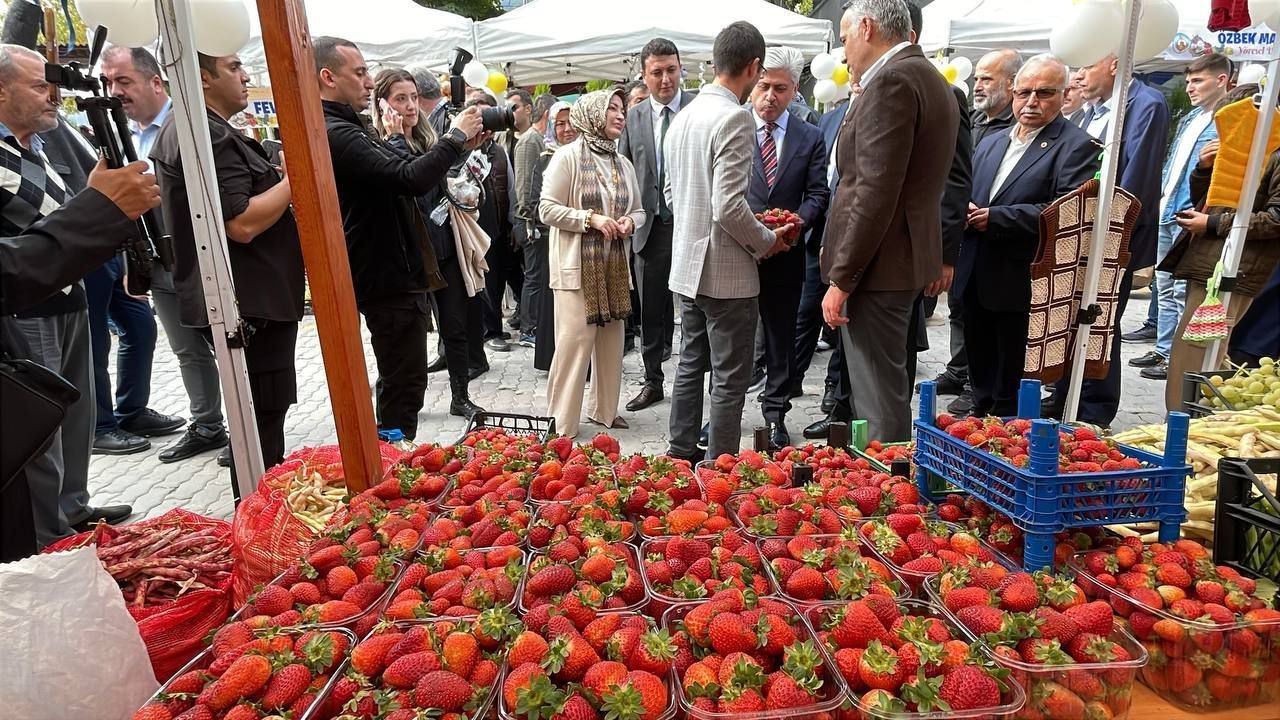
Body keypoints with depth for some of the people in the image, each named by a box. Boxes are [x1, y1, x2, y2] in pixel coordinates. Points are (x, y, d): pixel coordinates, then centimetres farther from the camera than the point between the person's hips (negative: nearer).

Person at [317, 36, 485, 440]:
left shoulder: (343, 130, 15)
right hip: (389, 280, -11)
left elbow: (397, 175, 16)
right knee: (403, 385, -3)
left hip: (390, 274, 11)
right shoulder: (335, 134, -19)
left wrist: (459, 145, 5)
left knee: (400, 380, 21)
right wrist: (454, 138, -15)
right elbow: (411, 180, -29)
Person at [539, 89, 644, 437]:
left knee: (611, 341, 12)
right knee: (574, 343, -8)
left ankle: (604, 409, 28)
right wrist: (591, 218, -18)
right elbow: (547, 209, -9)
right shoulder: (568, 156, -6)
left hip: (615, 266, 7)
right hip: (578, 266, -6)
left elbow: (639, 211, 18)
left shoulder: (623, 163, 12)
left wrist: (630, 221, -5)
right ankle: (562, 424, 3)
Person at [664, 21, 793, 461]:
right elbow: (729, 206, -22)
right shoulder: (734, 117, -16)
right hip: (726, 273, -8)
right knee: (729, 380, 2)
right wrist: (766, 242, -7)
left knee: (690, 367, 18)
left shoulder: (682, 117, 9)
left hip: (686, 266, 9)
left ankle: (681, 458, 28)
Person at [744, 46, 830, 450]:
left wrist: (796, 221, -16)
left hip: (785, 254, 2)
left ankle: (775, 413, 24)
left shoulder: (810, 137, 6)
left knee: (781, 335, 10)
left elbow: (817, 194, 4)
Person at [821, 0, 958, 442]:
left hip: (879, 262, -10)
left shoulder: (891, 81, -14)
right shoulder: (928, 78, 17)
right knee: (887, 387, 20)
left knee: (879, 399, -3)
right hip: (907, 256, 10)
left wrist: (841, 278, -19)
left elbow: (876, 191, -22)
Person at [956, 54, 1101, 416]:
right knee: (982, 381, 19)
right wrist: (965, 209, -6)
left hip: (1023, 287, -6)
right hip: (976, 281, 7)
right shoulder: (991, 143, 17)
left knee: (1013, 396, 5)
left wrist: (995, 218, -19)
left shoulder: (1076, 147, -6)